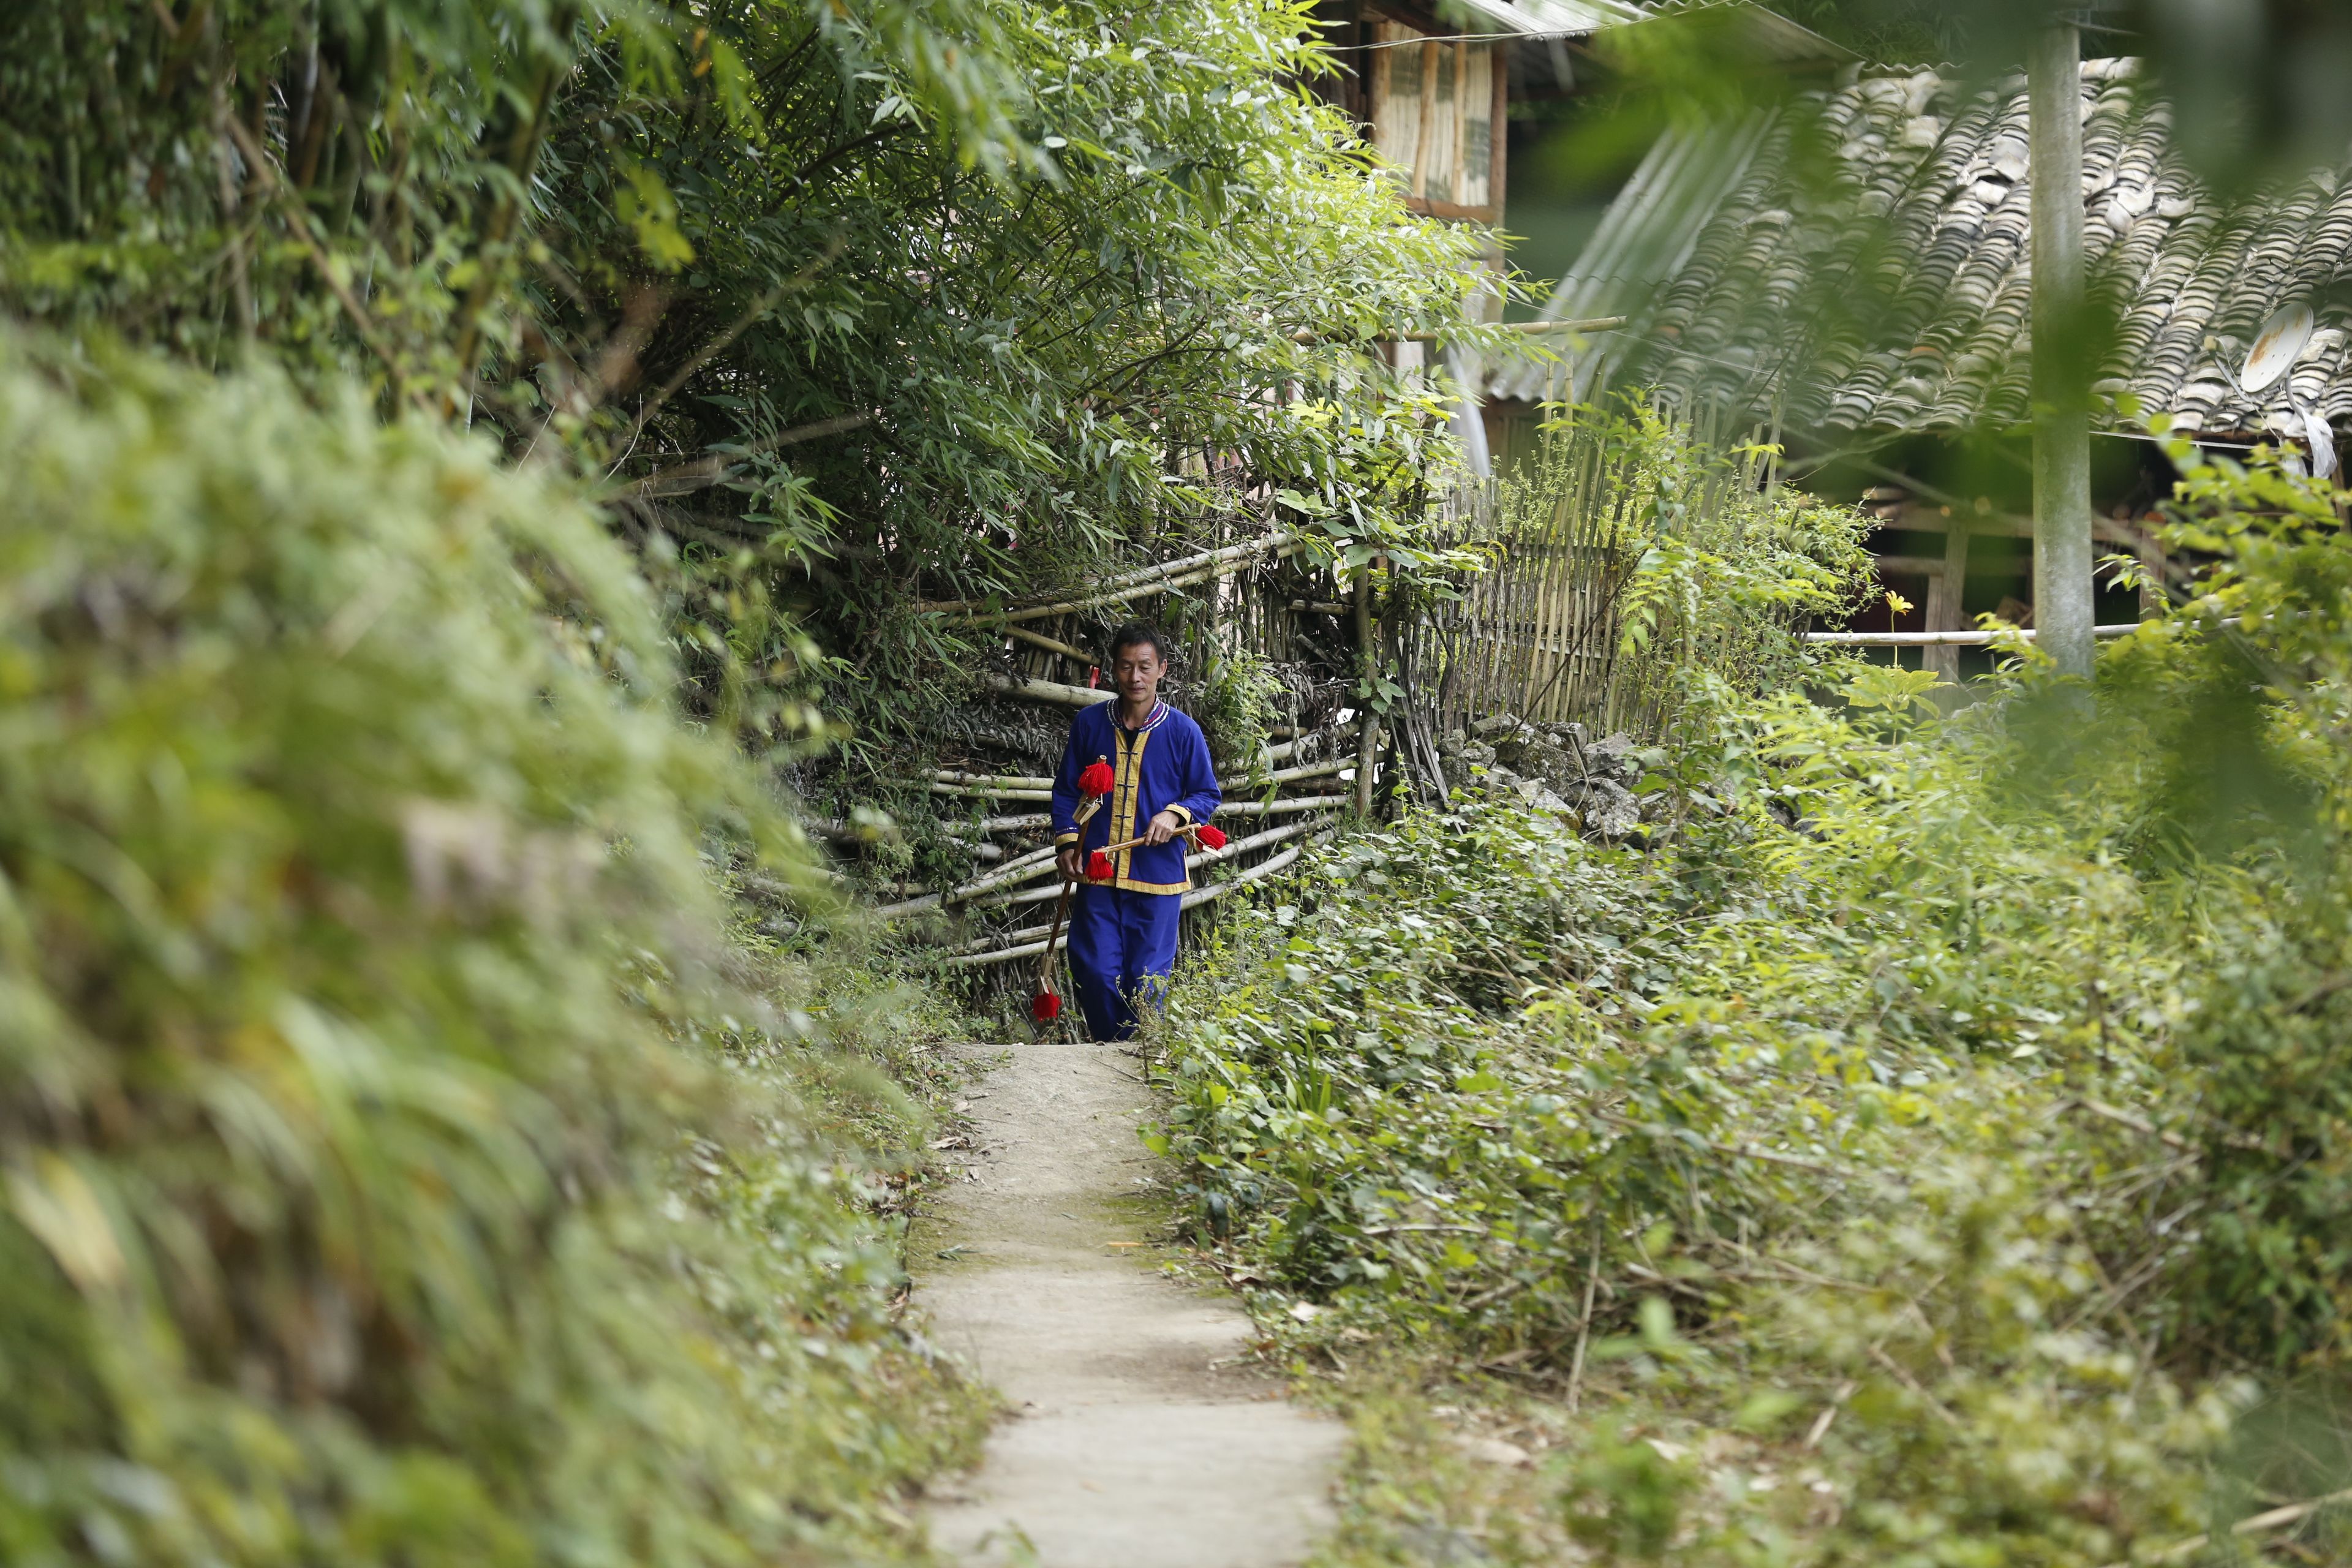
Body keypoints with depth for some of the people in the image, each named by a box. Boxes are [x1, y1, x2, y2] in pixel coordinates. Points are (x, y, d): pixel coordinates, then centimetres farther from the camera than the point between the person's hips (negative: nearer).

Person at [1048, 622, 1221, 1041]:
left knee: (1147, 980, 3)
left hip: (1158, 874, -1)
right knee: (1095, 974, -1)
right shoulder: (1089, 724, 3)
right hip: (1097, 871, 1)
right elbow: (1066, 790, 11)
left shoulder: (1183, 732, -2)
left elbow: (1208, 794, 6)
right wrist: (1068, 841, -2)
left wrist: (1176, 814, -14)